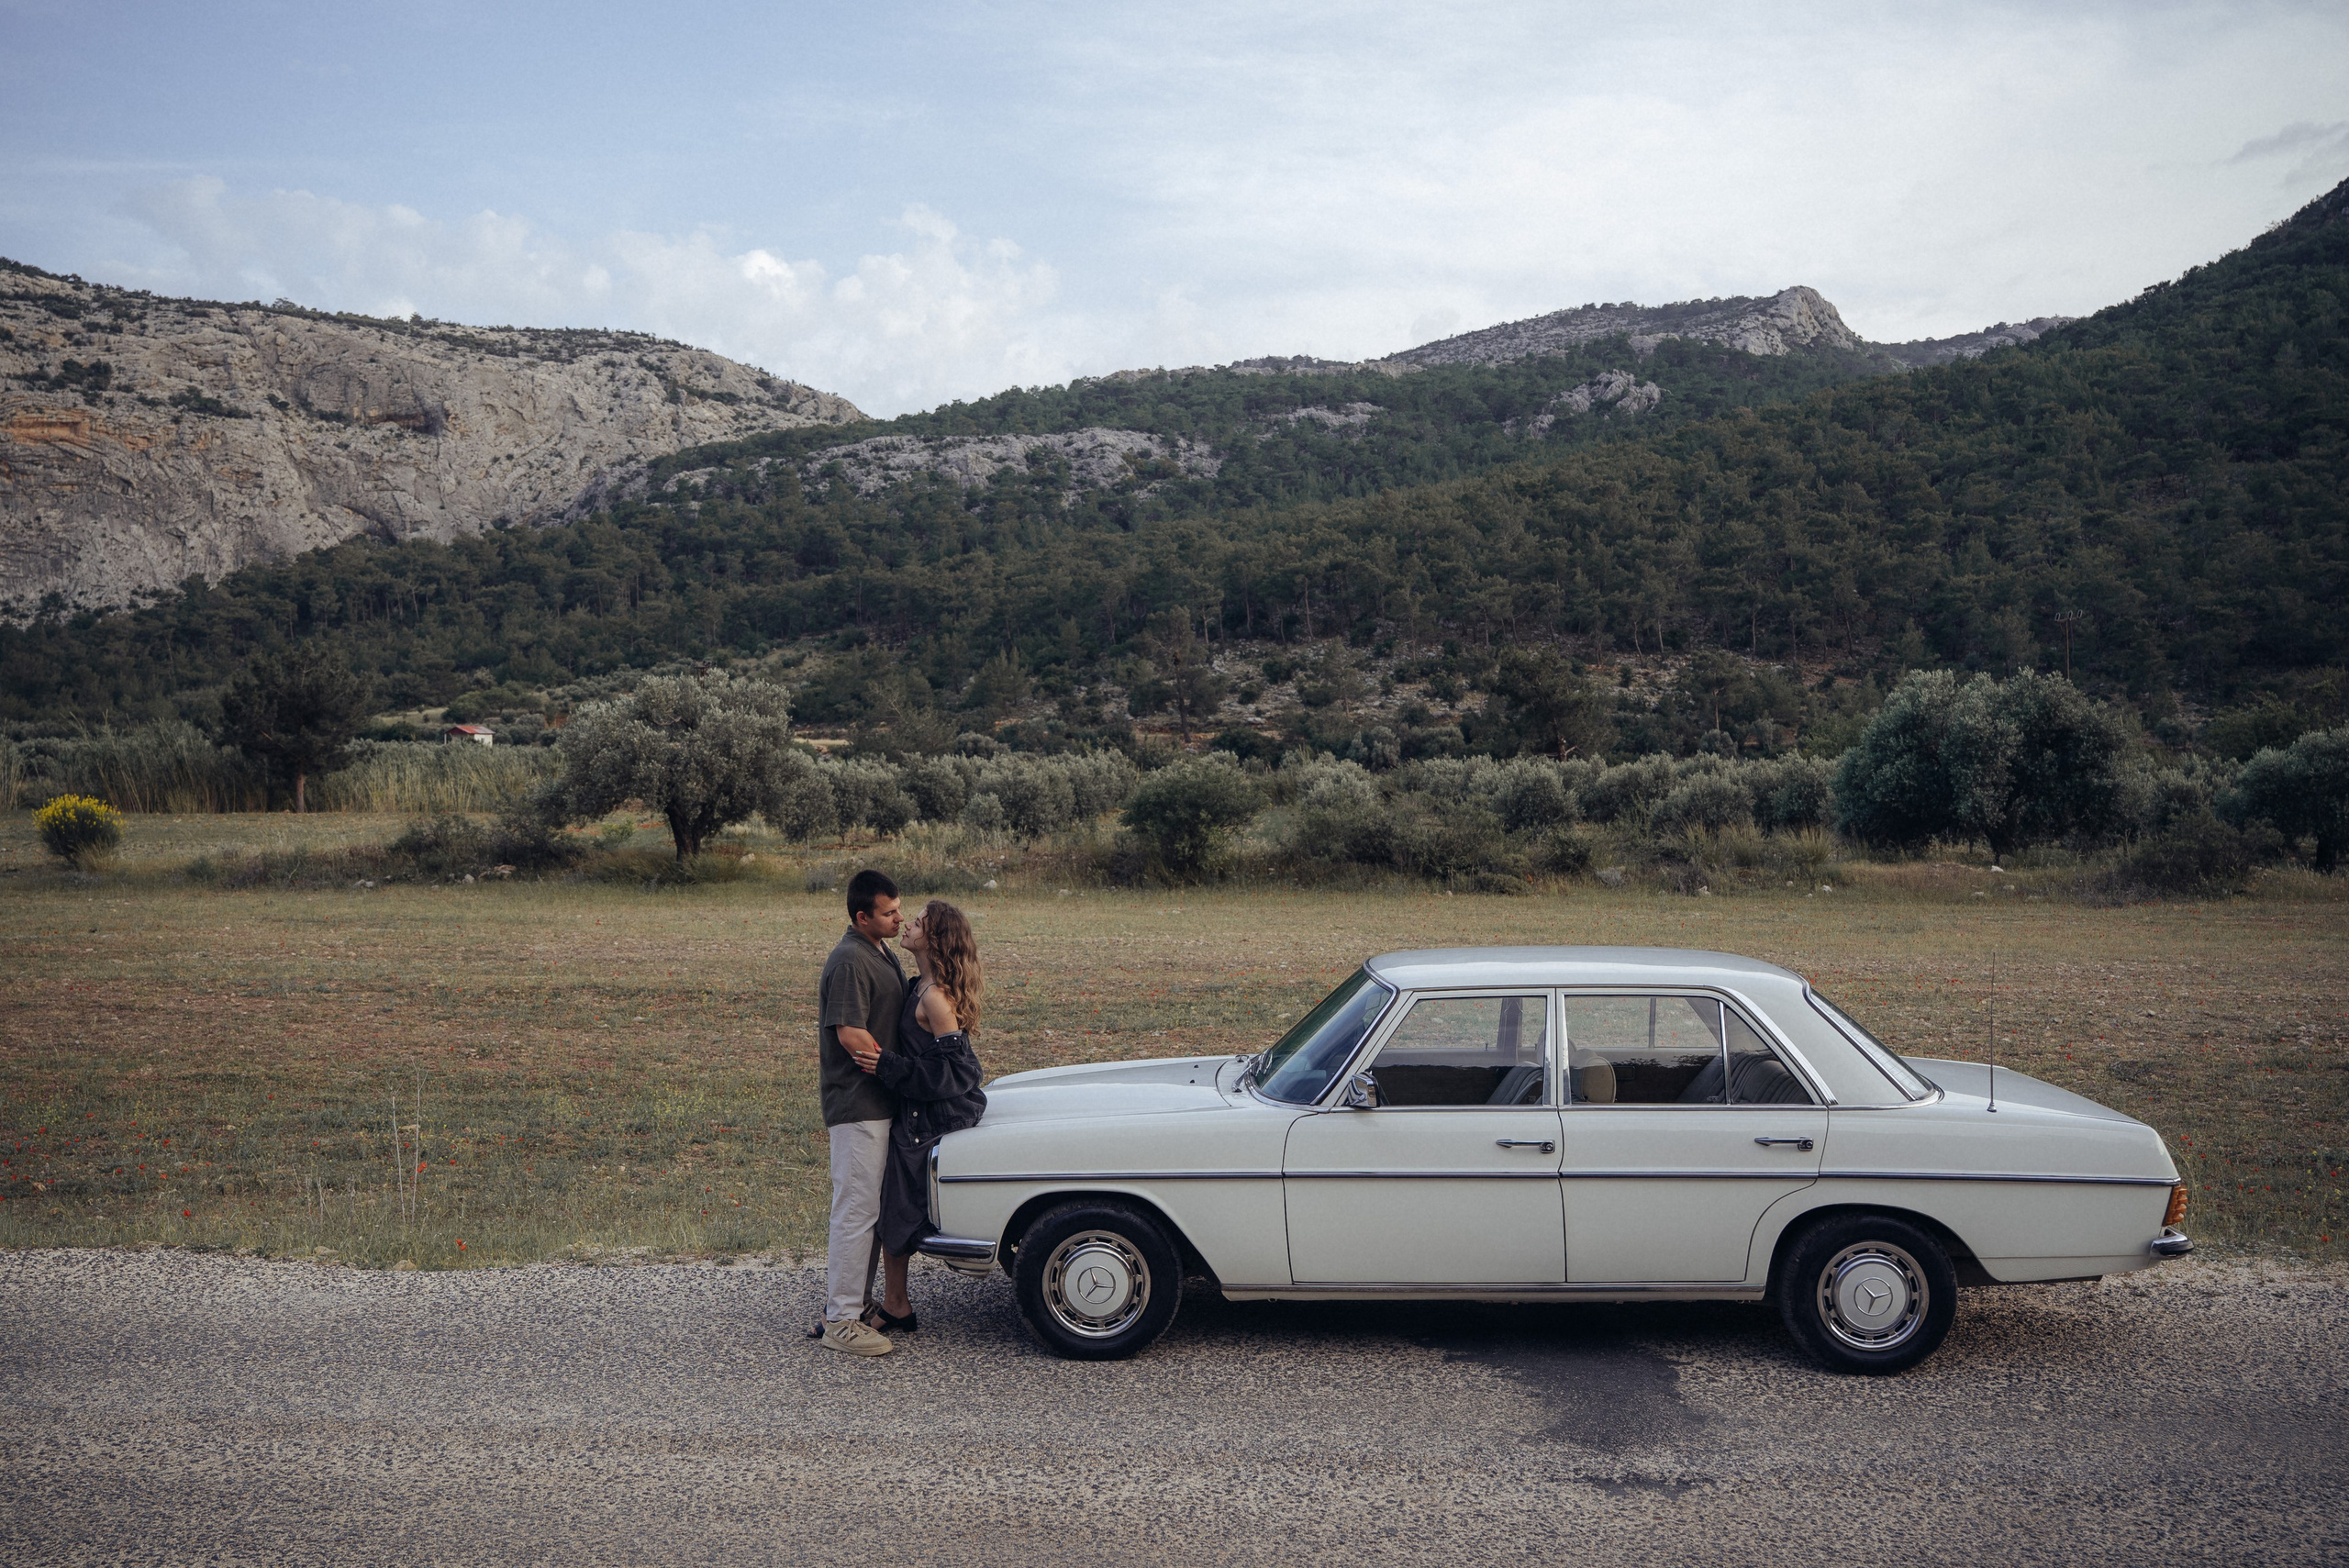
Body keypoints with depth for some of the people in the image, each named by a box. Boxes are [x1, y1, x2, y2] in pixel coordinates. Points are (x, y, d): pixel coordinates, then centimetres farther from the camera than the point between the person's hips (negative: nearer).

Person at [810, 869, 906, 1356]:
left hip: (878, 1101, 10)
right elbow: (851, 1034, -22)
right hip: (858, 1105, -10)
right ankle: (840, 1321, 0)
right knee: (857, 1209, -6)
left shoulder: (880, 952, 14)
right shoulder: (850, 961, -18)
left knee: (872, 1206, 16)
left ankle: (855, 1299, 27)